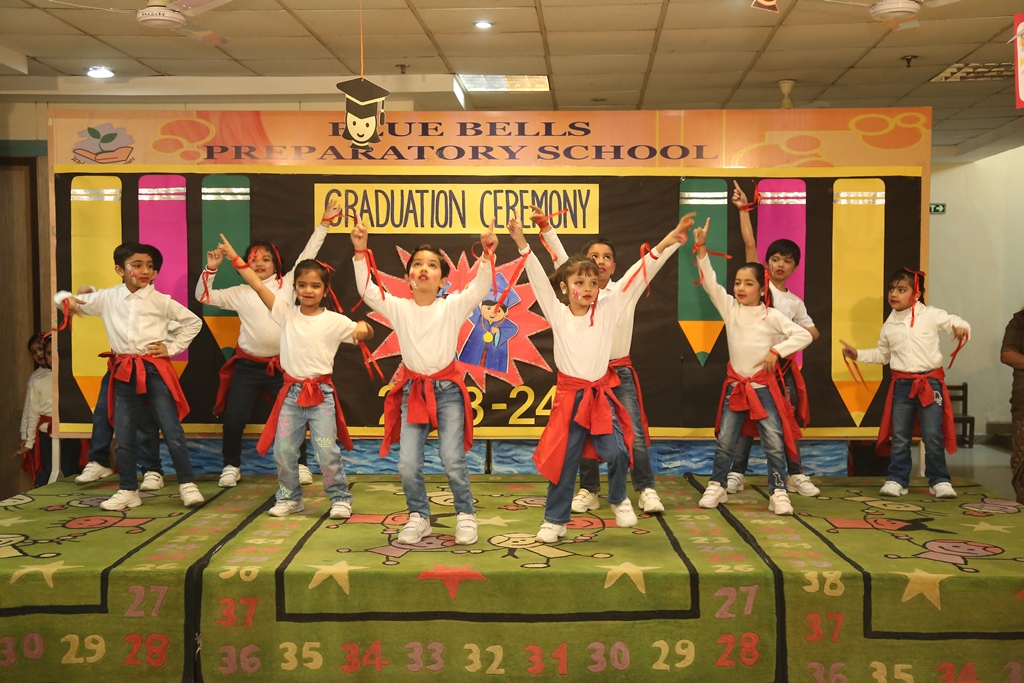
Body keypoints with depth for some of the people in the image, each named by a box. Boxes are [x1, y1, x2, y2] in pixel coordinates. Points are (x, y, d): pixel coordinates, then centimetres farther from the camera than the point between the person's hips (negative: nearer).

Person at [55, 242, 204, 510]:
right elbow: (67, 298, 15)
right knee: (124, 437, 7)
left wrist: (172, 348, 2)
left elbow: (193, 321, 10)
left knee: (172, 431, -3)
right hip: (124, 372, 3)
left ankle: (187, 485, 7)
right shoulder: (107, 298, 5)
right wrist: (67, 299, -9)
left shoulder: (161, 300, 0)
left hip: (155, 370, -2)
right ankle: (128, 491, 19)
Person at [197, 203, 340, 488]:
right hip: (248, 366, 1)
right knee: (234, 420, 3)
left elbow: (308, 254, 4)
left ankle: (300, 465, 22)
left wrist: (324, 223, 3)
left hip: (282, 365, 0)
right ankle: (231, 467, 22)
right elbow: (203, 296, 5)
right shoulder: (240, 293, 4)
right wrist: (211, 268, -8)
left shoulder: (286, 283, 3)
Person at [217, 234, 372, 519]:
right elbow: (258, 285, -2)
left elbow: (364, 333, -3)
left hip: (321, 392, -3)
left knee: (327, 452, -1)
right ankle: (289, 498, 25)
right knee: (283, 451, 7)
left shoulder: (335, 321, -5)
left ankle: (340, 499, 15)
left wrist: (363, 327, -27)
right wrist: (234, 257, -4)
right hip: (291, 391, 3)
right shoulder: (287, 313, 0)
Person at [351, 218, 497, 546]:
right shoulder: (399, 308, 1)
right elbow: (367, 290, -7)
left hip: (447, 388, -2)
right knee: (408, 465, -2)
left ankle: (465, 515, 16)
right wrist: (361, 252, -16)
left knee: (453, 461, -6)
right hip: (413, 391, 2)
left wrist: (487, 254, -28)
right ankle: (418, 517, 20)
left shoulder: (453, 307, -3)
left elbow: (480, 287, -14)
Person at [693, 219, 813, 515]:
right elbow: (709, 281, -9)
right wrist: (701, 249, -16)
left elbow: (804, 336, -10)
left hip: (764, 386, -2)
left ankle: (778, 493, 7)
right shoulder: (730, 308, -1)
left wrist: (776, 351, -17)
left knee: (775, 443, -2)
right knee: (724, 441, 8)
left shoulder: (772, 316, -7)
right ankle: (717, 486, 20)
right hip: (735, 385, 2)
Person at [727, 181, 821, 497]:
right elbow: (750, 245, -6)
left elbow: (813, 332, 15)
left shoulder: (795, 302, 13)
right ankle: (736, 474, 5)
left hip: (782, 362, 4)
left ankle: (796, 475, 17)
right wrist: (743, 209, -10)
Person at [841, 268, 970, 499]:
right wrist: (858, 354, 10)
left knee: (933, 436, -3)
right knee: (900, 437, 7)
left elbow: (956, 322, -7)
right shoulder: (889, 324, 8)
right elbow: (882, 354, 20)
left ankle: (939, 481, 11)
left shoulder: (931, 315, -5)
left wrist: (961, 328, -29)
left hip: (930, 382, -3)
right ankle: (897, 480, 15)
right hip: (901, 384, 4)